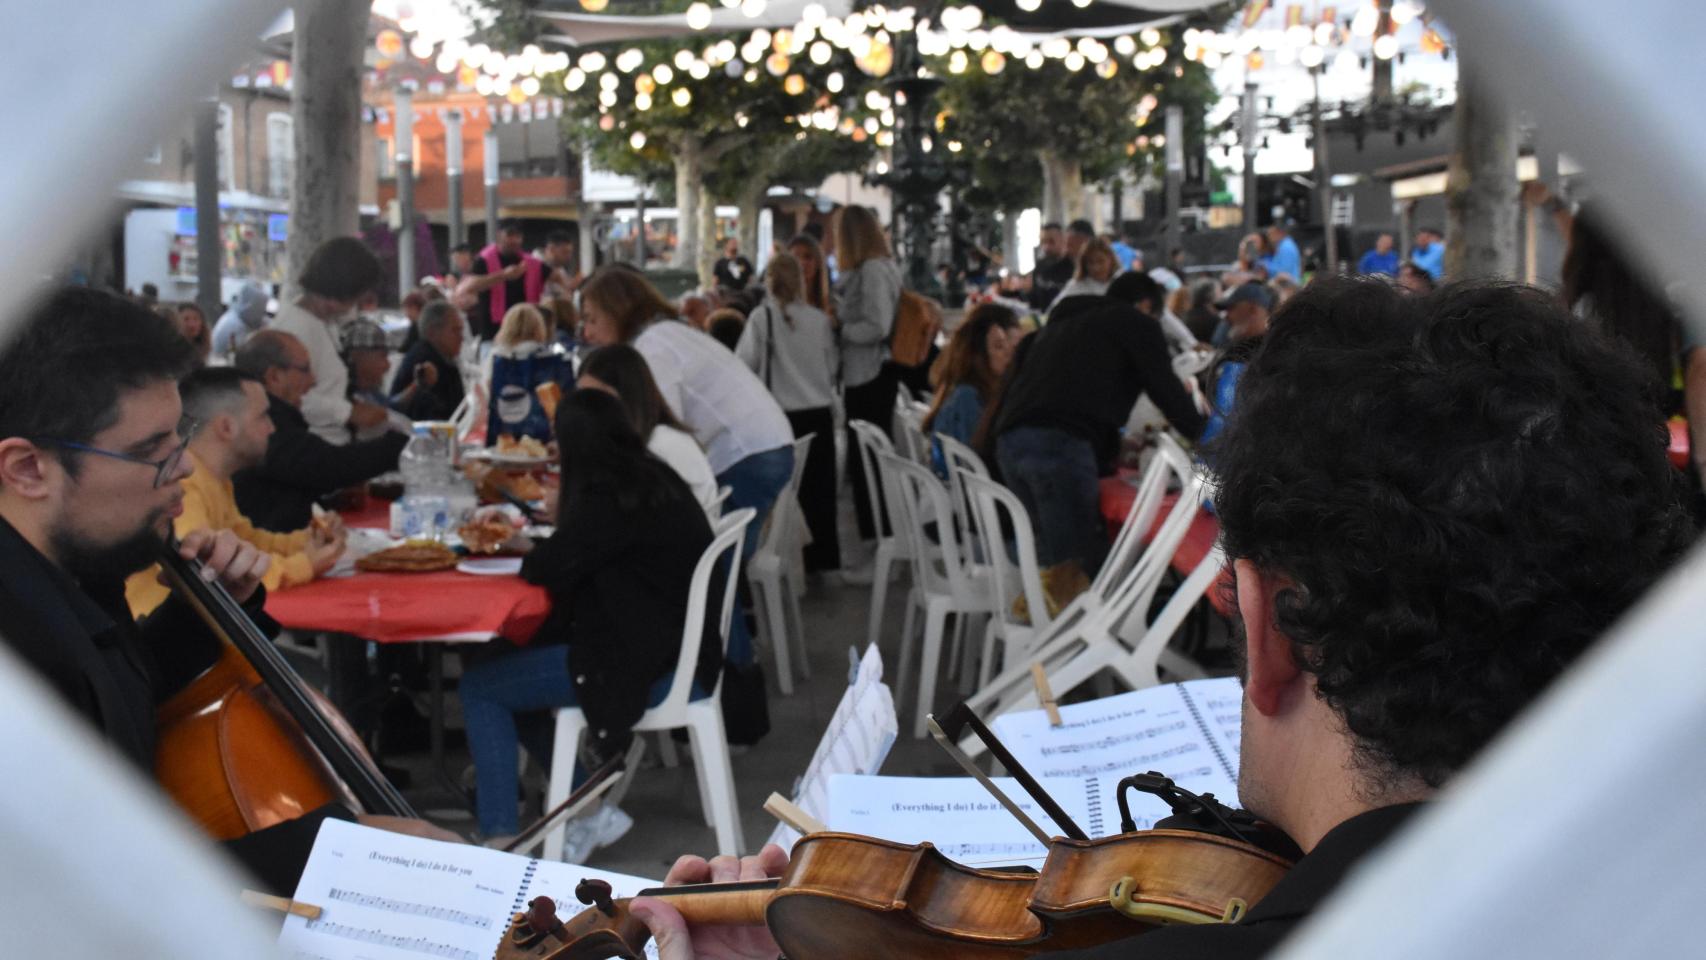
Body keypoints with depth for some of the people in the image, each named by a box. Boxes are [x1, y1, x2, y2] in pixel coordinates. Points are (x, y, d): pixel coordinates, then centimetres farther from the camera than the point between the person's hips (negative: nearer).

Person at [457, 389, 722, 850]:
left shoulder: (610, 499, -18)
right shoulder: (654, 481, 11)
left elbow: (549, 569, -15)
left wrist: (524, 548, 5)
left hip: (649, 668, -10)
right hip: (671, 651, 10)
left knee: (479, 686, -2)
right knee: (514, 663, 20)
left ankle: (499, 839, 0)